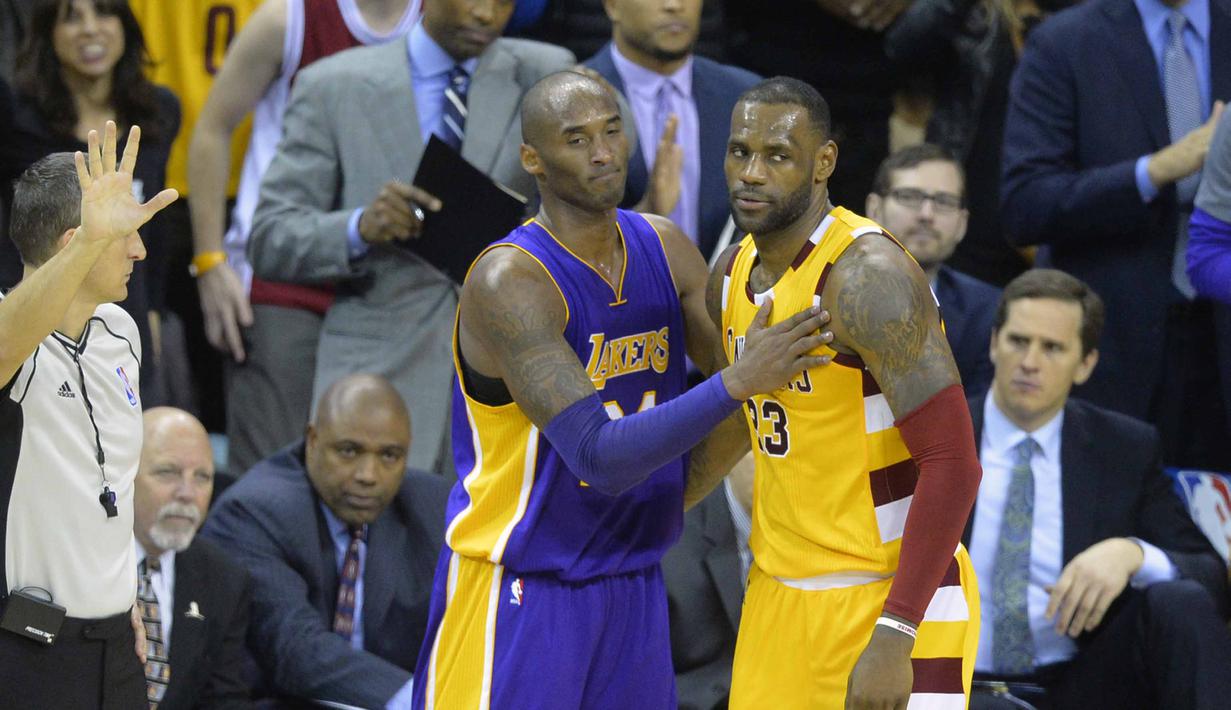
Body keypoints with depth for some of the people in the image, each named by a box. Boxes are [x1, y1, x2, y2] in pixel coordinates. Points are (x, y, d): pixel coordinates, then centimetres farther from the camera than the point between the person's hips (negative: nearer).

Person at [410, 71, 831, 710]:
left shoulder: (665, 250, 2)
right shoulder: (508, 282, -20)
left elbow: (760, 399, 12)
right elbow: (600, 456, -28)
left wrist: (673, 499, -3)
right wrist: (737, 382, -32)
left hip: (634, 584, 7)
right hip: (516, 590, -7)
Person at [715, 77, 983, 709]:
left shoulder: (869, 275, -20)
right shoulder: (733, 274, 7)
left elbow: (953, 464, -24)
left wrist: (893, 634, -27)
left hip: (893, 601, -8)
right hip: (781, 592, 8)